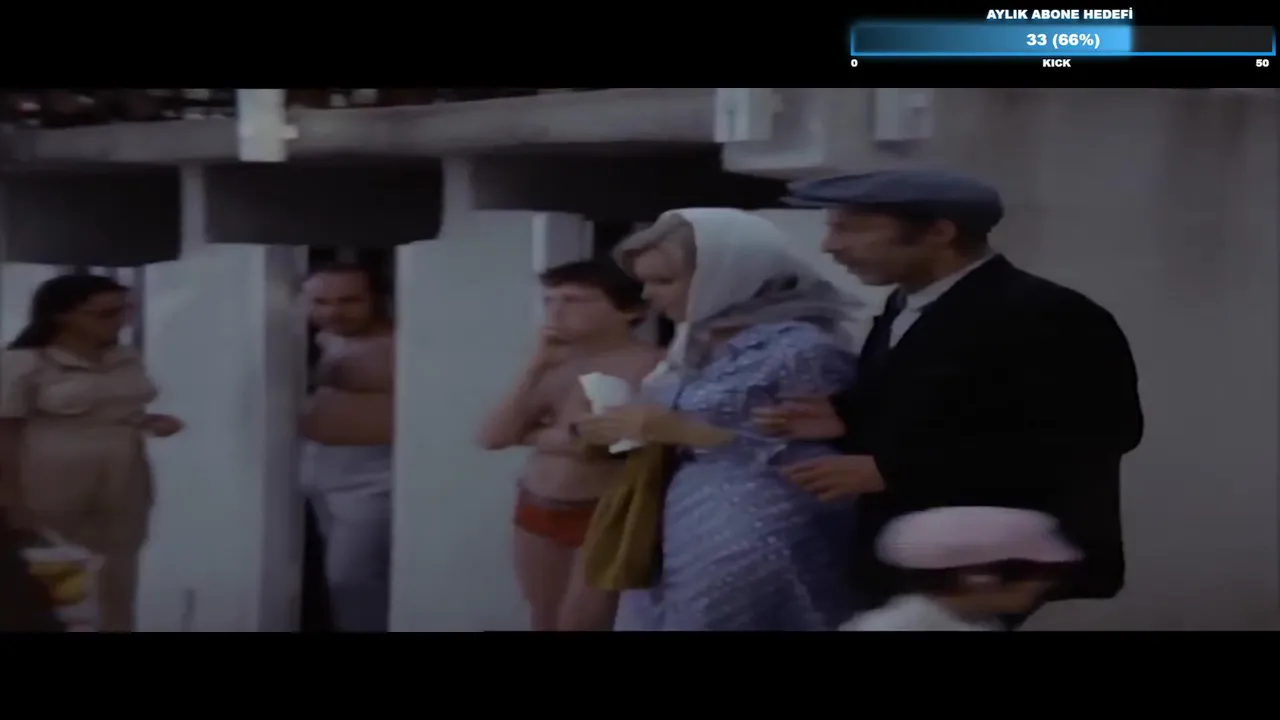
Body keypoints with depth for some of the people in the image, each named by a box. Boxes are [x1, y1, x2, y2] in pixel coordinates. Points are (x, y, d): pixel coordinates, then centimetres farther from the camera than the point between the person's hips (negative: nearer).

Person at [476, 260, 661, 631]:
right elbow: (492, 437, -1)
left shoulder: (649, 365, -15)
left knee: (579, 625, -4)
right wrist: (536, 367, -11)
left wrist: (529, 434, -6)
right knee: (545, 622, 14)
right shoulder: (555, 364, 7)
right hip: (537, 509, 7)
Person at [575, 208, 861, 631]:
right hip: (678, 540, 8)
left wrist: (683, 431, -18)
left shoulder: (803, 349, -15)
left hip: (755, 551, -8)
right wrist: (634, 430, 0)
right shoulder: (697, 346, 11)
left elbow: (814, 460, -19)